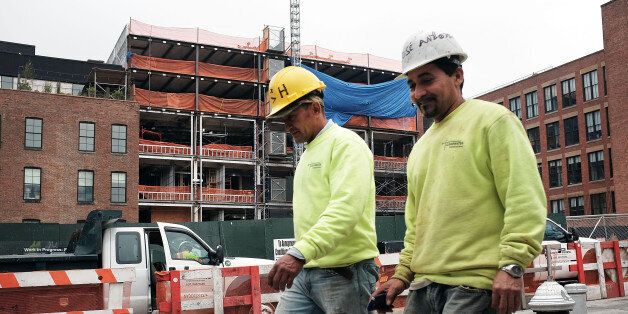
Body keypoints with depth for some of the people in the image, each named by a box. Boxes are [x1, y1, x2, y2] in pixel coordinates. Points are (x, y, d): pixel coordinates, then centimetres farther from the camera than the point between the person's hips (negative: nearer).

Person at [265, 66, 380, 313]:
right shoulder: (308, 153, 21)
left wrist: (300, 252, -34)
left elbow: (346, 208, -25)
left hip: (344, 273, -8)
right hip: (304, 272, 8)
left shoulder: (346, 143, -9)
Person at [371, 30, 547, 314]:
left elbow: (525, 198, -11)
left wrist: (512, 264, -17)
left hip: (475, 286, -7)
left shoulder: (493, 120, -2)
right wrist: (404, 272, 16)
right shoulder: (420, 147, 19)